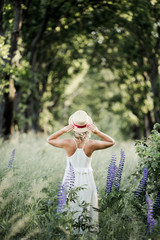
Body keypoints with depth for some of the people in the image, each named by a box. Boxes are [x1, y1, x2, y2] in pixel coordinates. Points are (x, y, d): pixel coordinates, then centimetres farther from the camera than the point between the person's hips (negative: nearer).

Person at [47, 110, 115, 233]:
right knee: (89, 210, 11)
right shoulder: (91, 144, -15)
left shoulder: (68, 143, -16)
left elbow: (49, 139, 2)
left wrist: (63, 130, -11)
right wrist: (97, 132, -11)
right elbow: (112, 142, 1)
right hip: (87, 180, 0)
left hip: (70, 179, 0)